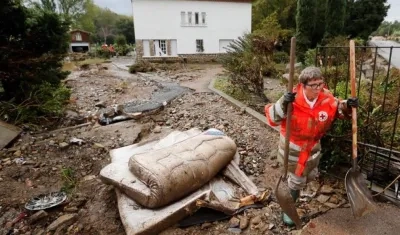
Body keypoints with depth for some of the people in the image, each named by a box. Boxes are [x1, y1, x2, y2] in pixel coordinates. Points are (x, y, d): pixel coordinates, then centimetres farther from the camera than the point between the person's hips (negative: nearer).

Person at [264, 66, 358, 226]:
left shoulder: (327, 99, -14)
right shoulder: (292, 101, -28)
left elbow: (340, 110, 4)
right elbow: (272, 118, -30)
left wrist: (348, 105, -19)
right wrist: (282, 104, -47)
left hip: (312, 147, 6)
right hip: (292, 148, -5)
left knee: (311, 175, 26)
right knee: (297, 180, 8)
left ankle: (294, 184, 59)